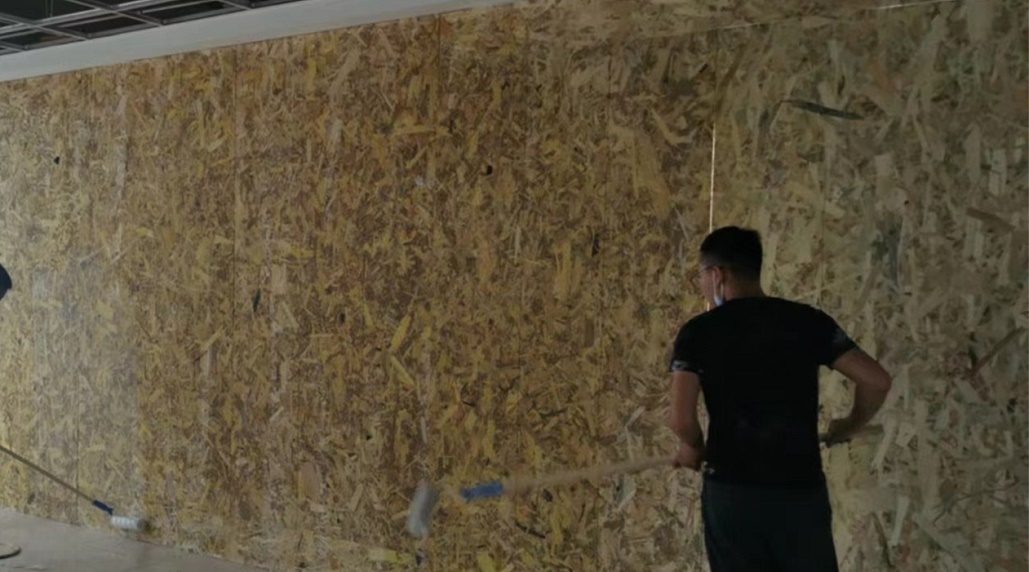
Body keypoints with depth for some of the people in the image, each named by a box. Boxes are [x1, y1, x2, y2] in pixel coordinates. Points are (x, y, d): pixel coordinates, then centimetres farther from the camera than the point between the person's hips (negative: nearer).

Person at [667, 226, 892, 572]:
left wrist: (694, 446, 9)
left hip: (732, 491, -1)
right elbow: (876, 380, -2)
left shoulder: (699, 332, -3)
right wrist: (851, 426, 17)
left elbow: (681, 419, -13)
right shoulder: (808, 321, 4)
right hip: (802, 489, 2)